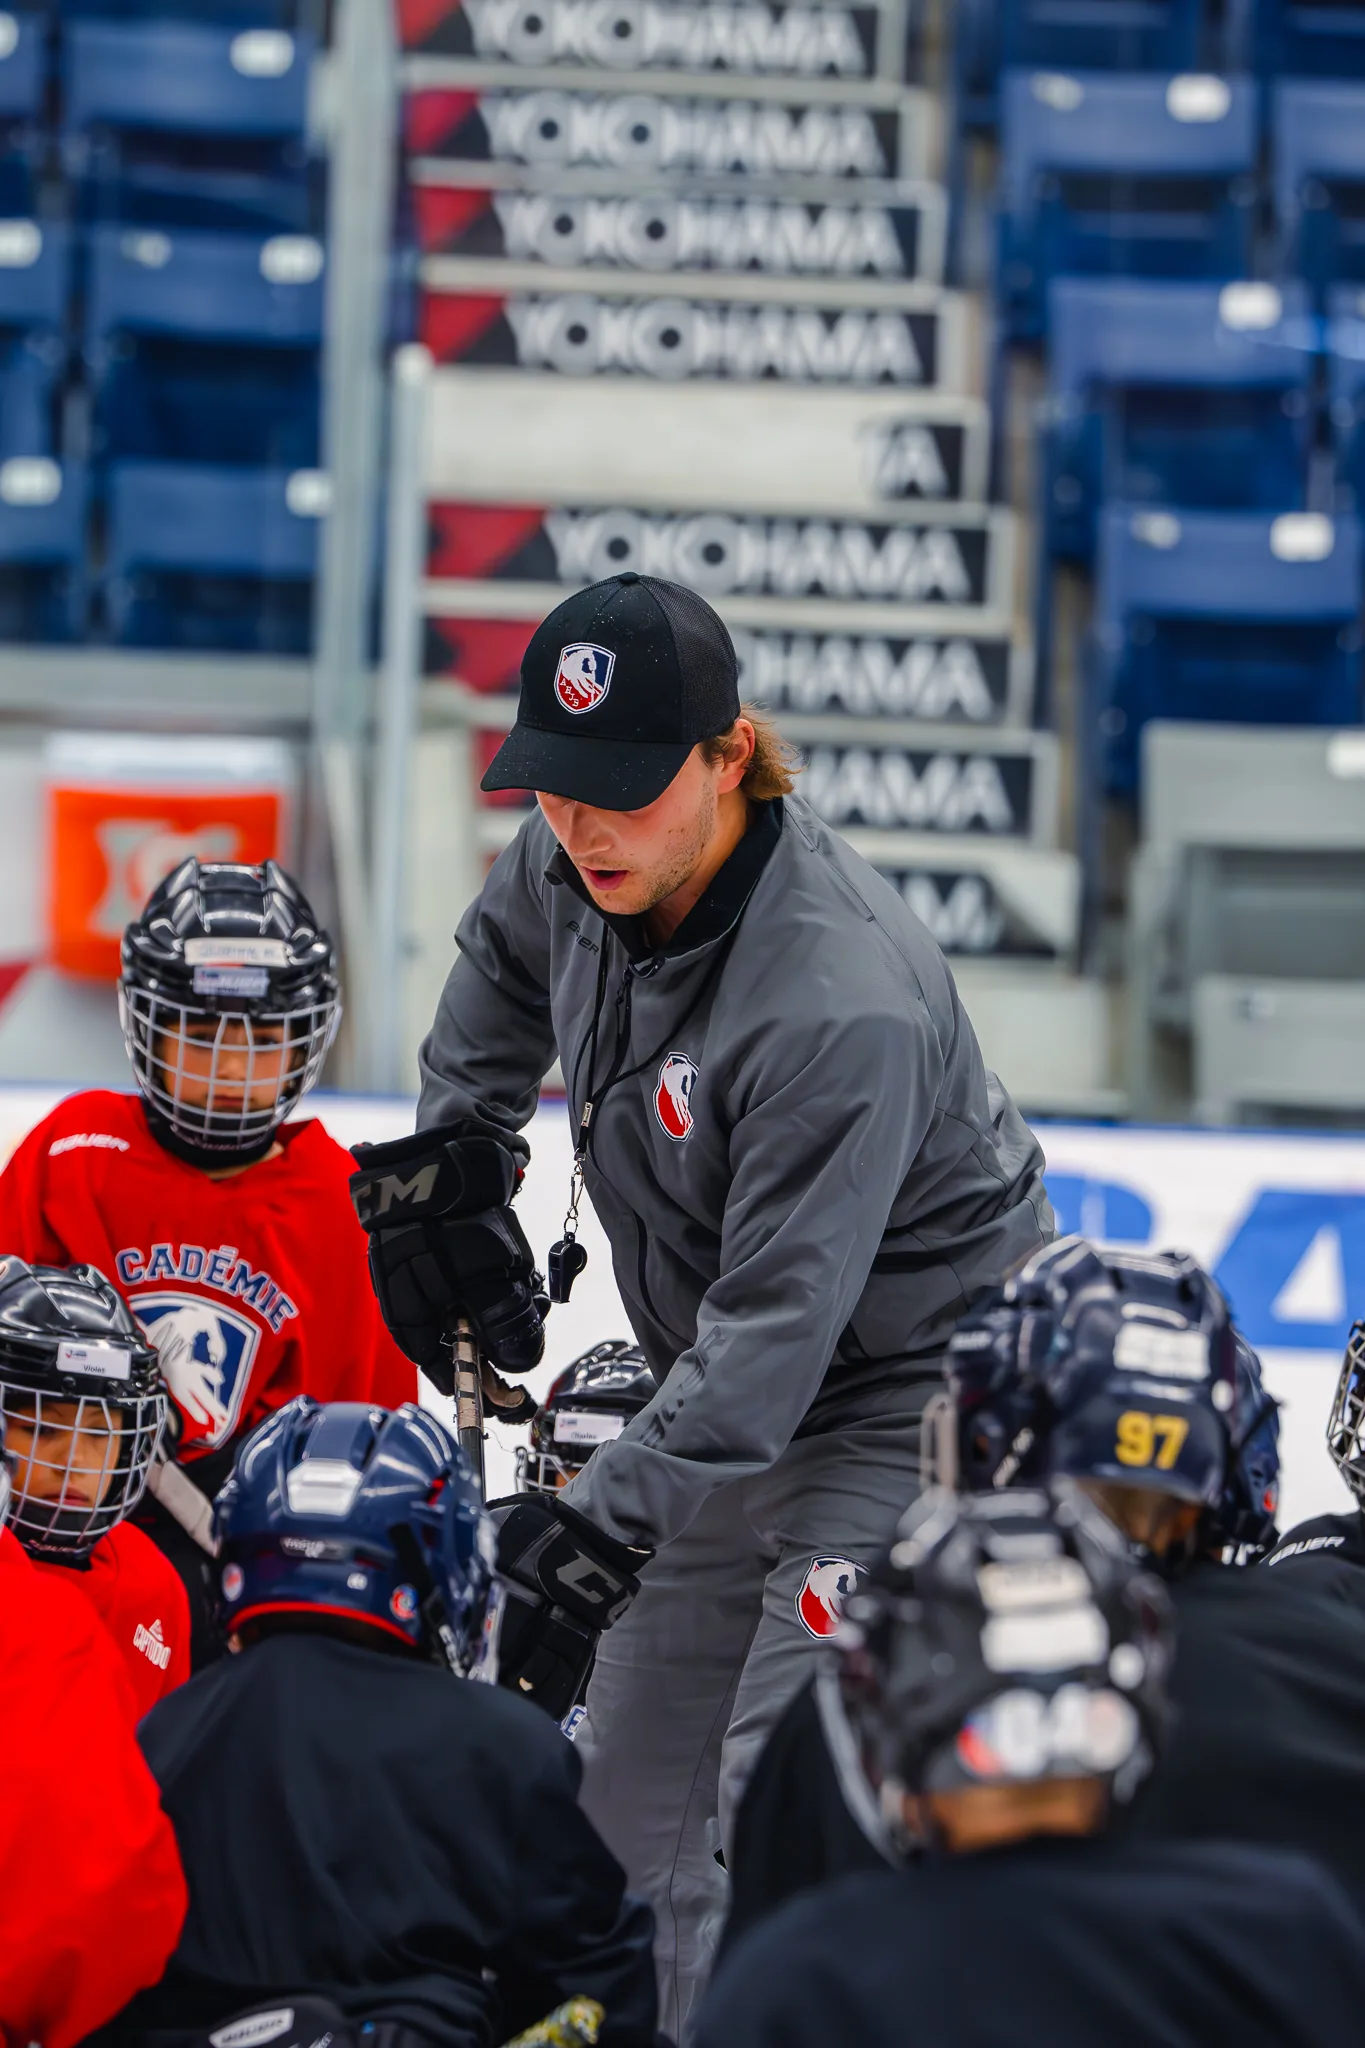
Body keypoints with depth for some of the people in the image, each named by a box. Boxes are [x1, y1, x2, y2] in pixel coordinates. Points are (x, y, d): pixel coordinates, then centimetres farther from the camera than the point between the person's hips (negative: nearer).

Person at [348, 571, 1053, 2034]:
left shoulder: (842, 1001, -33)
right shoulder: (585, 871, -7)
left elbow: (781, 1319, -34)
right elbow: (507, 953, 20)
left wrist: (606, 1526, -39)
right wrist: (456, 1146, 14)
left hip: (911, 1388, -9)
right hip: (729, 1391, 9)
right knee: (632, 1787, 12)